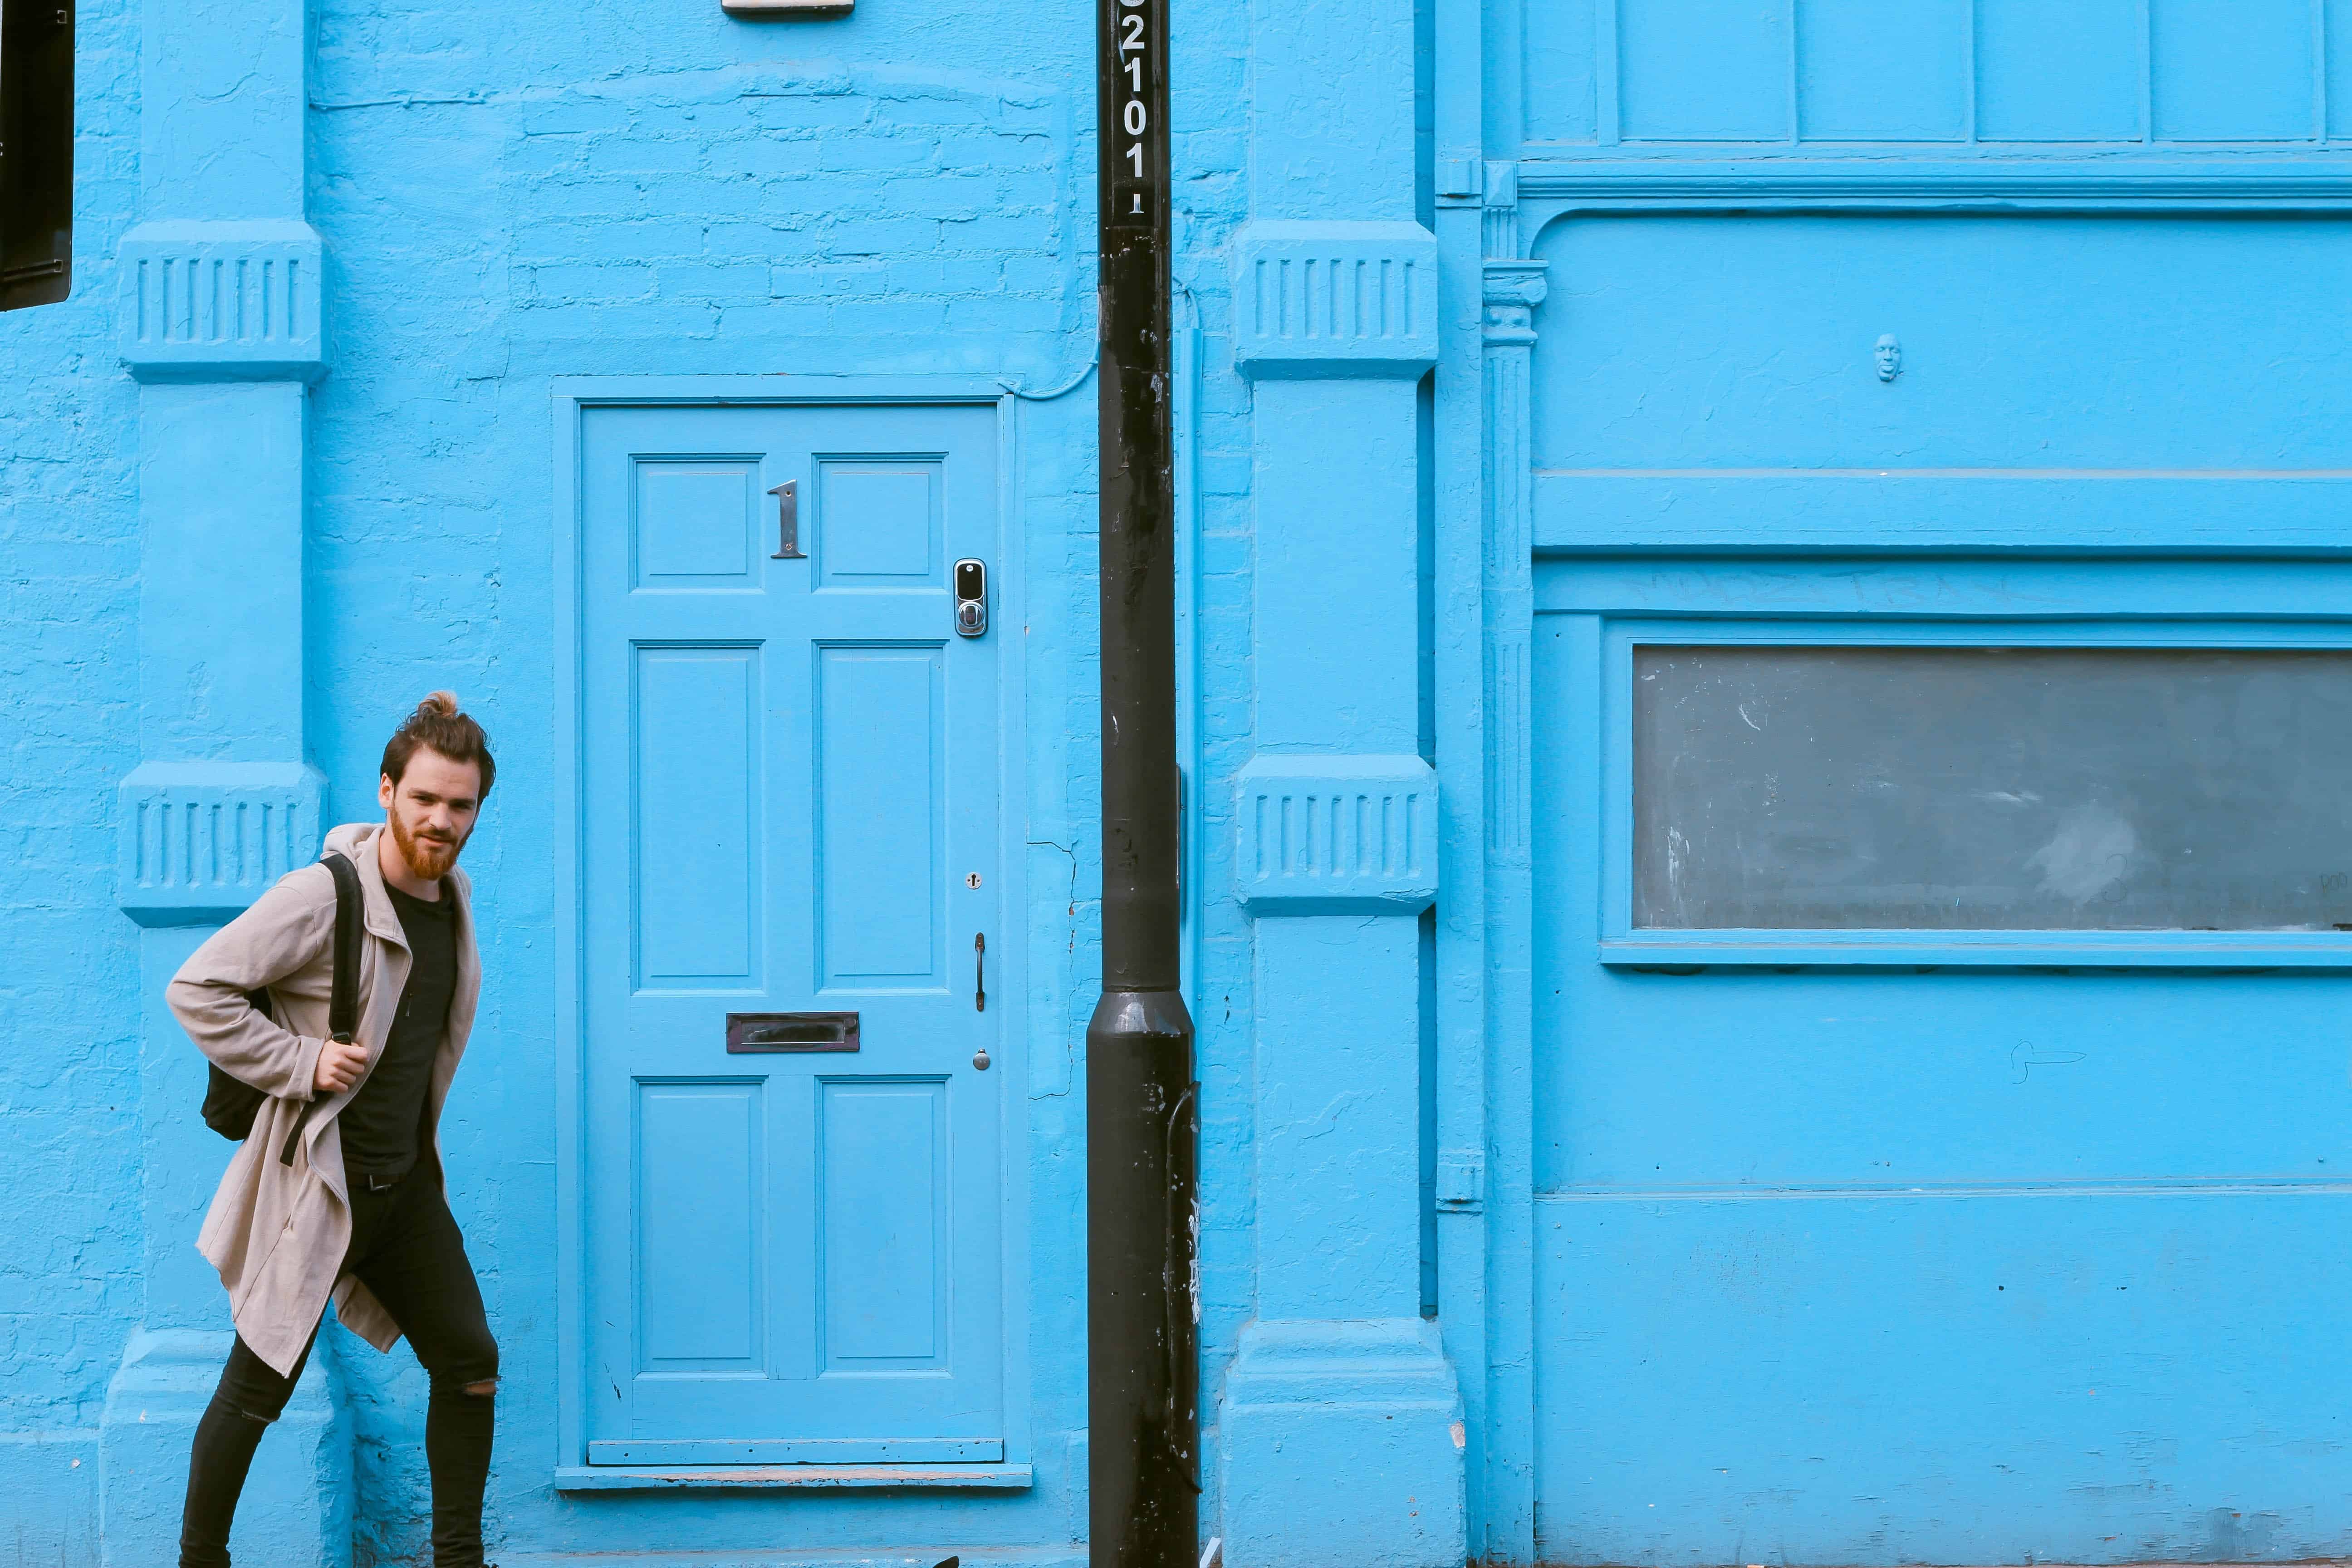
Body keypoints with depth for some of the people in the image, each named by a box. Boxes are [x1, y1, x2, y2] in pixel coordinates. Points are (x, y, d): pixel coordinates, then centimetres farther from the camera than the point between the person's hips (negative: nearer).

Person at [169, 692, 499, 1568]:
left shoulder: (452, 896, 7)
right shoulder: (324, 897, -18)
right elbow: (196, 989, -17)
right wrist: (299, 1063, -21)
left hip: (405, 1182, 7)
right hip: (318, 1183, -7)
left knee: (469, 1362, 8)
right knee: (258, 1389, 2)